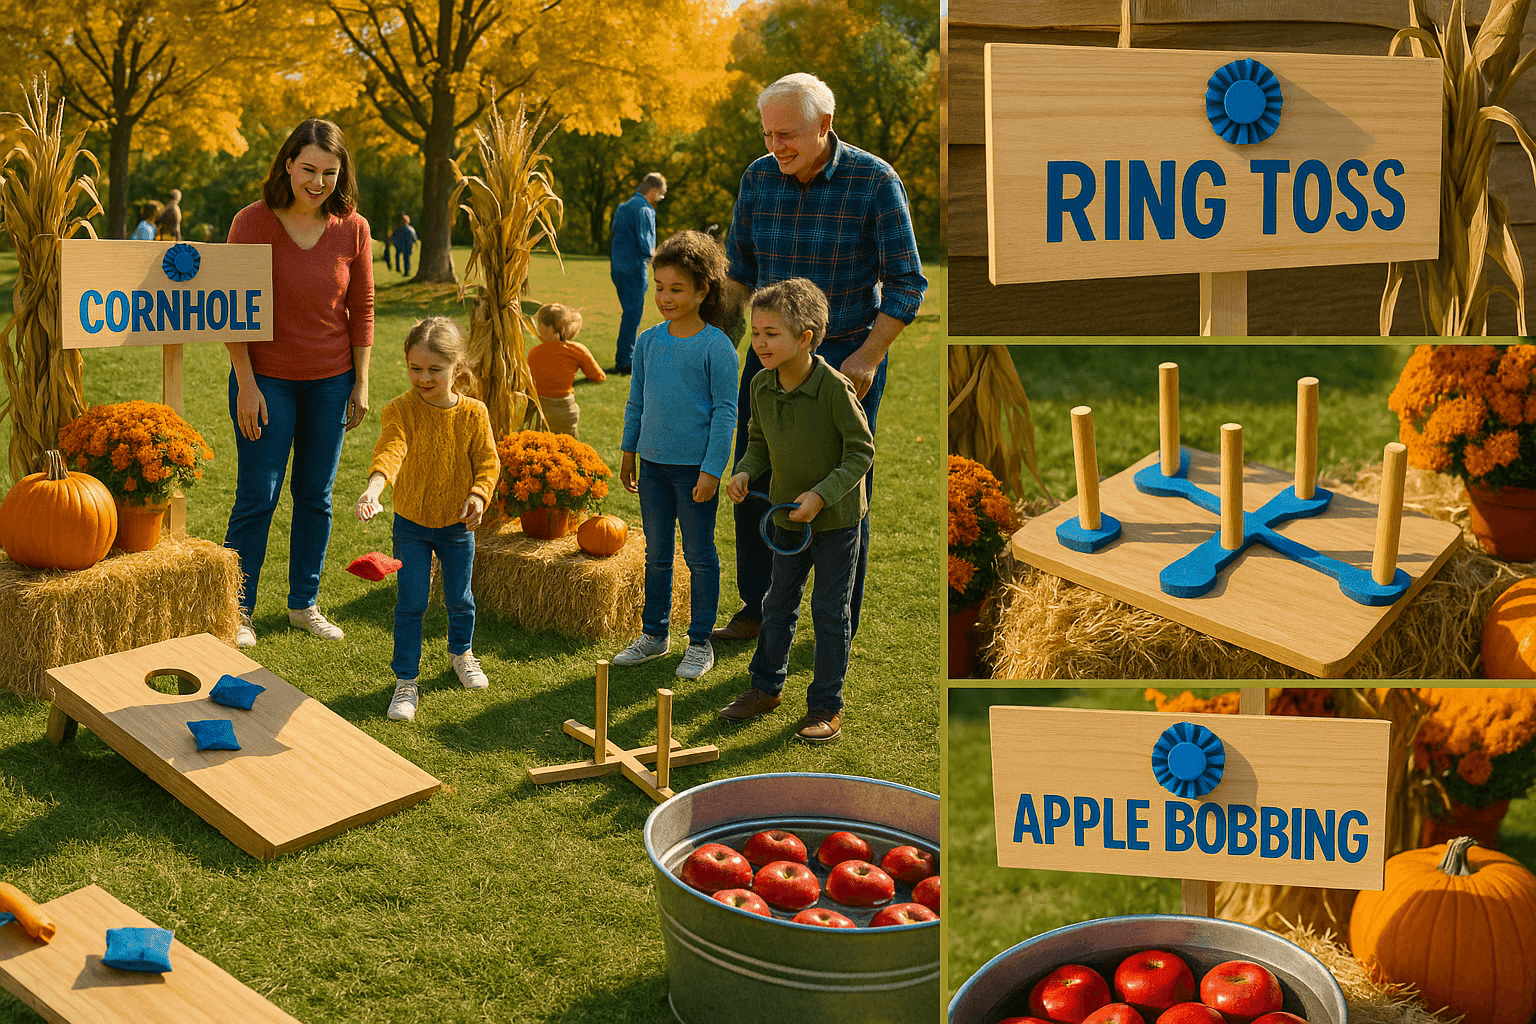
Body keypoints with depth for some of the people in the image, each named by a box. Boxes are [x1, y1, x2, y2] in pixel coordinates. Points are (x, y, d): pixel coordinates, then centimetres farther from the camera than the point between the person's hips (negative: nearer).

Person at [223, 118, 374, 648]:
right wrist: (246, 384, -11)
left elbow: (362, 310, 4)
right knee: (257, 496, 1)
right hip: (267, 377, -3)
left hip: (331, 379, 3)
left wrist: (361, 384, 2)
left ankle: (304, 603, 25)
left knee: (316, 496, 11)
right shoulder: (253, 222, -11)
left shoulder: (353, 228, -4)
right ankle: (237, 609, 15)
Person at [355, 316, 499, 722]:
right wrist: (374, 485, -50)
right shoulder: (402, 409, -15)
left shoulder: (473, 413, -9)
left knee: (459, 599, 16)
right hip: (411, 523, -1)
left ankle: (461, 652, 45)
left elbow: (487, 461, -3)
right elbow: (391, 448, -32)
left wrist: (478, 494, -22)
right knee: (410, 604, 0)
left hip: (457, 524, 2)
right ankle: (406, 681, 12)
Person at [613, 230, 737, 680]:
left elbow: (725, 410, -10)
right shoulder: (648, 341, 5)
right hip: (653, 463, 5)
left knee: (699, 556, 5)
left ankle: (700, 643, 17)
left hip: (695, 468, -5)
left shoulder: (716, 346, -10)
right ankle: (654, 634, 27)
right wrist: (628, 453, 16)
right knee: (656, 553, 14)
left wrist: (712, 469, -13)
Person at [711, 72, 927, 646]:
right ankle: (758, 610, 24)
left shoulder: (875, 182, -14)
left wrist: (866, 359, -18)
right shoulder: (759, 178, -2)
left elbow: (907, 283, -11)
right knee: (753, 483, 7)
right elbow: (739, 265, 12)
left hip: (848, 356, -4)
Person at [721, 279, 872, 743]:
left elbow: (861, 451, -17)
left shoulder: (835, 388, -24)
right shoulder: (761, 386, -6)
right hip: (787, 513, 6)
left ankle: (826, 706, 17)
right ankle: (766, 687, 35)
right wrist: (745, 471, -10)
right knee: (778, 603, 17)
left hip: (837, 517, -5)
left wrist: (821, 495, -25)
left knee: (830, 611, 4)